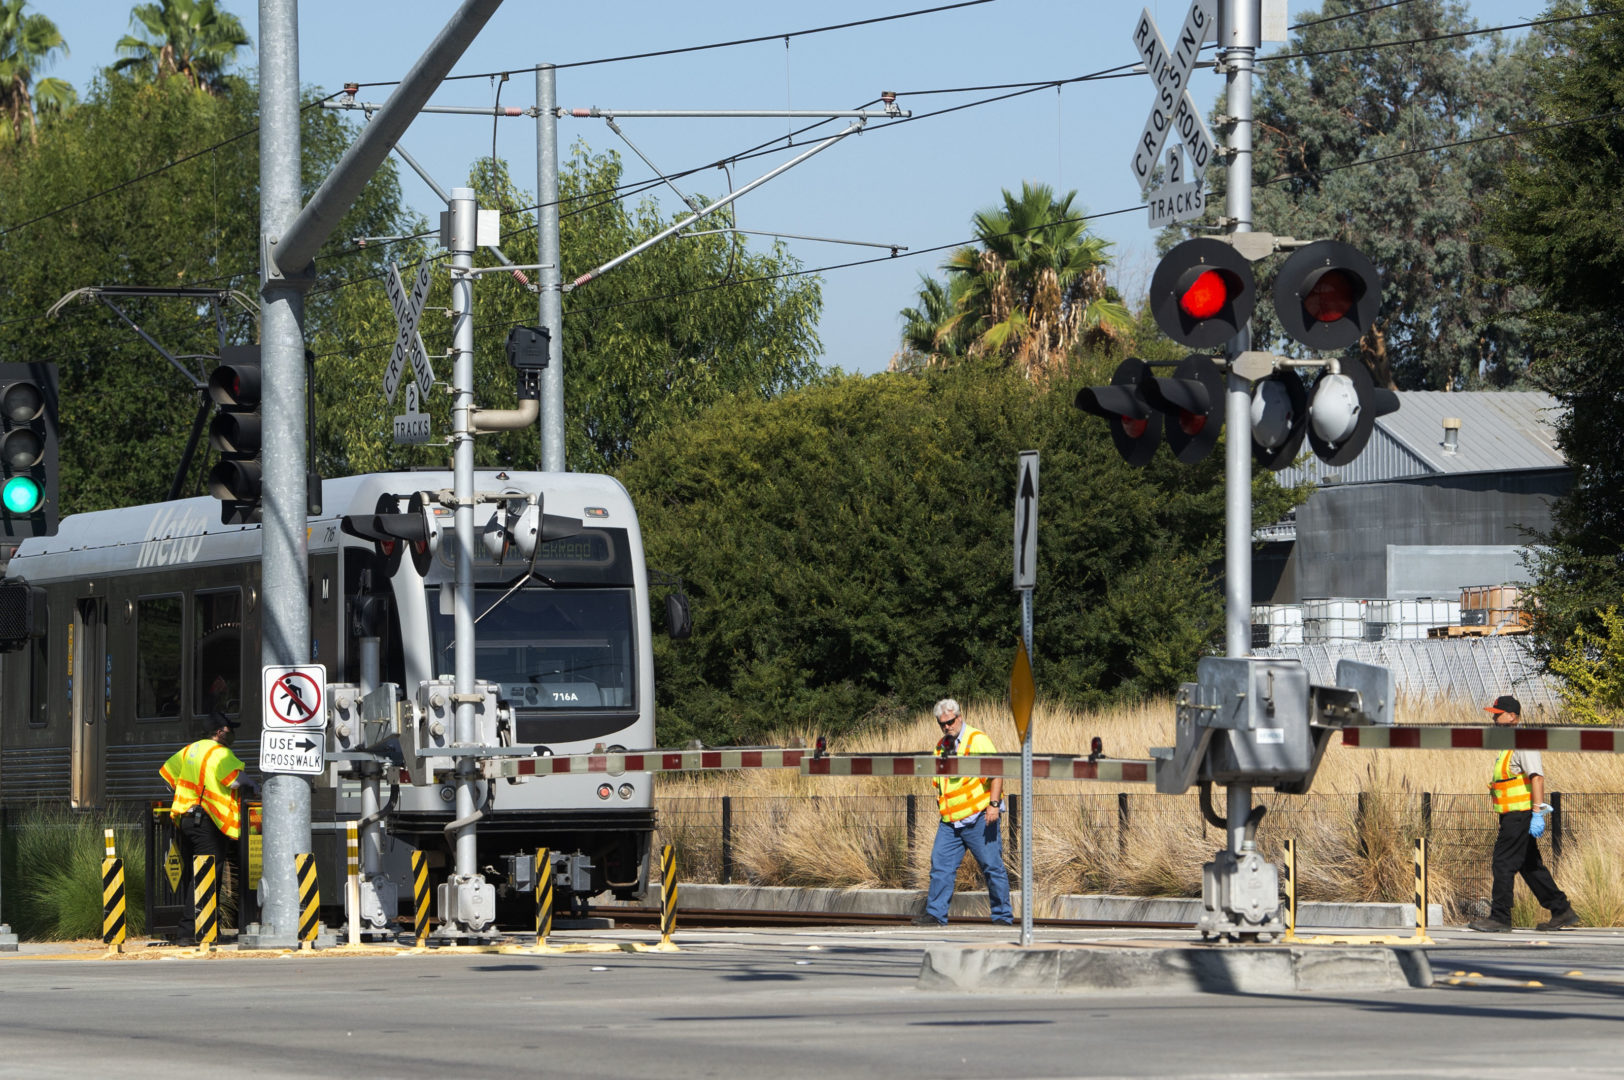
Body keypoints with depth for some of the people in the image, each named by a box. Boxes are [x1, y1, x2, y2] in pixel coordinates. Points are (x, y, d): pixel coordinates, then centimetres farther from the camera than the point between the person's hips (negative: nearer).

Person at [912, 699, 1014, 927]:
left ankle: (1003, 916, 4)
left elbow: (996, 772, -13)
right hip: (950, 822, 7)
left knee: (992, 867, -2)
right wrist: (942, 814, 18)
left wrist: (994, 804, -22)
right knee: (940, 865, -1)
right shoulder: (941, 747, 16)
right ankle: (935, 914, 2)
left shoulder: (977, 740, -6)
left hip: (979, 818, -7)